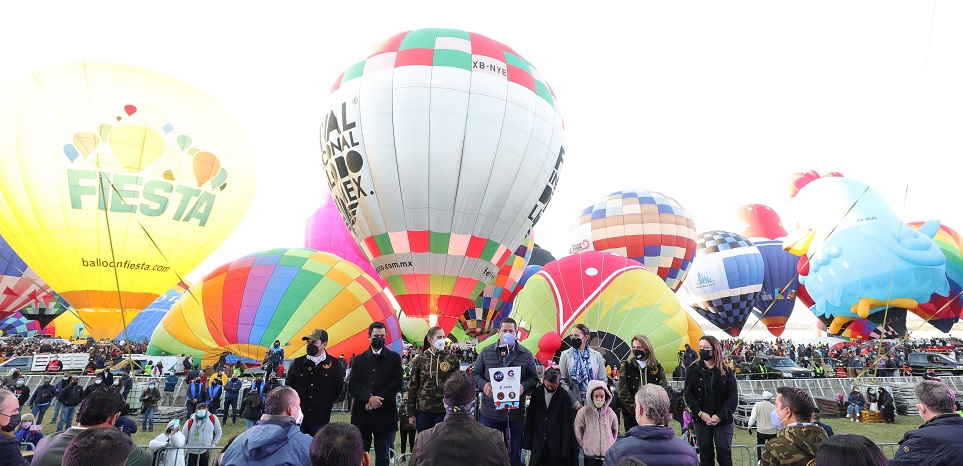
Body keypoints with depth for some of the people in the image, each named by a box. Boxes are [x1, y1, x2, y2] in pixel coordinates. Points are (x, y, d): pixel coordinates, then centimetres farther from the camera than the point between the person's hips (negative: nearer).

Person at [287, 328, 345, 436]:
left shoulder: (334, 364, -2)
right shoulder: (297, 363, 4)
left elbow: (339, 388, 7)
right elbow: (288, 386, 13)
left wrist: (329, 403, 3)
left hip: (321, 419, -2)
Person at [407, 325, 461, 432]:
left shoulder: (452, 359, -1)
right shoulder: (419, 359, 0)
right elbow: (413, 386, 4)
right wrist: (411, 413, 3)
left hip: (444, 411, -1)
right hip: (422, 411, 1)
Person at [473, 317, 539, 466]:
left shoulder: (526, 354, 1)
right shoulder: (486, 352, 1)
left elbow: (533, 377, 5)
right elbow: (475, 374, 6)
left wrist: (523, 387, -14)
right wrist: (483, 385, -14)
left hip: (515, 414, 0)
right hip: (490, 412, 0)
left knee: (514, 453, 14)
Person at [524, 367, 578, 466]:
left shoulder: (564, 396, -6)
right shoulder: (536, 392, 0)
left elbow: (567, 422, -4)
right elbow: (530, 417, 4)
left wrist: (566, 447, -6)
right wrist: (527, 441, 3)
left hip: (556, 443, -2)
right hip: (538, 442, 2)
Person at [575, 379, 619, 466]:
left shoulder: (610, 412, -3)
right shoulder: (583, 412, -11)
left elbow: (615, 430, 13)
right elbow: (578, 432, 0)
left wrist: (610, 444, 13)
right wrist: (586, 445, 6)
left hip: (609, 455, 2)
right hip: (591, 456, -2)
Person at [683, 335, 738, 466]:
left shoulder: (726, 371, -2)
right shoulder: (693, 370, 0)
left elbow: (733, 397, -6)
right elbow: (688, 395, -3)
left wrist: (720, 416, -15)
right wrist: (700, 413, -15)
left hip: (723, 421, -1)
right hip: (701, 420, 1)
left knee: (724, 454, 4)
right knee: (705, 455, 7)